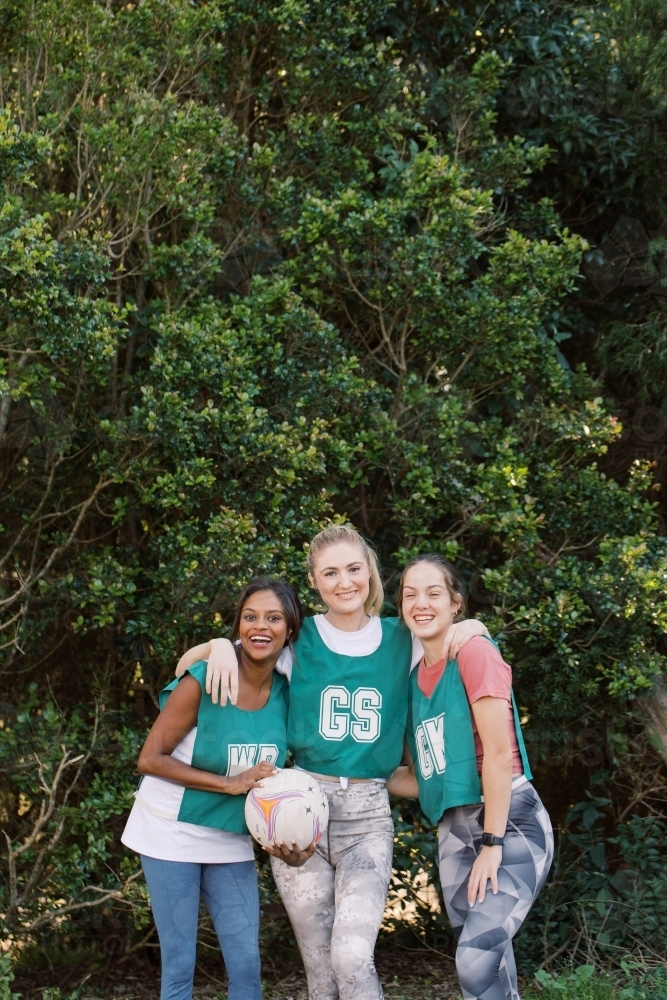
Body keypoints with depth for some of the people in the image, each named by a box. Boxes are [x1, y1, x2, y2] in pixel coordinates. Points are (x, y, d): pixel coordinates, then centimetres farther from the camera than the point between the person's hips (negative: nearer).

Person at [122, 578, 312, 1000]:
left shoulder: (287, 691, -4)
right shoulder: (203, 681, -19)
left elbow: (273, 774, 7)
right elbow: (150, 759, -17)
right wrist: (230, 783, -23)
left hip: (232, 838, 5)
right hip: (174, 832, -4)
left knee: (247, 964, 4)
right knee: (180, 965, 0)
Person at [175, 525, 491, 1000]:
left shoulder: (402, 640, 5)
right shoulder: (299, 640, 2)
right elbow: (191, 659, 7)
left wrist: (466, 627, -5)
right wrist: (220, 645, -16)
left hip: (369, 813, 0)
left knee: (353, 956, -19)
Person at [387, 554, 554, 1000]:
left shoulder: (475, 652, -9)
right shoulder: (415, 678, 12)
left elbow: (498, 753, -14)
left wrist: (492, 843, -16)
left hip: (510, 823, -7)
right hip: (454, 831, 7)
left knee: (478, 959, -21)